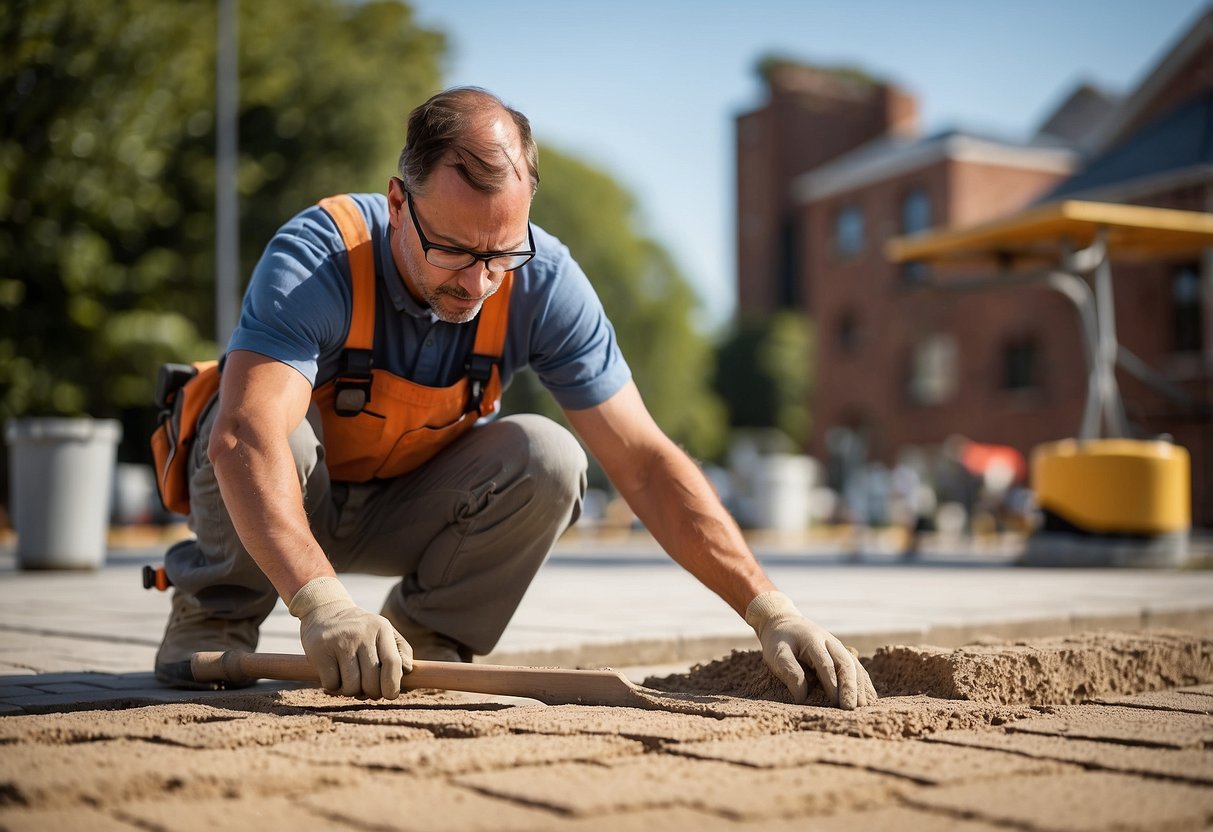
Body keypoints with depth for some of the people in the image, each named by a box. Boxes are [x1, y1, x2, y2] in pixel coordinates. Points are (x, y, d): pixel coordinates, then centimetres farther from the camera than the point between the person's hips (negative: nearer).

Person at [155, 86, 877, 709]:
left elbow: (643, 461, -23)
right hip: (272, 507, -2)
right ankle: (216, 616, -6)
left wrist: (770, 610, -32)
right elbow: (246, 435, -46)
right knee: (276, 437, -36)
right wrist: (320, 603, -61)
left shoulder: (542, 282, -22)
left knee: (546, 457, -26)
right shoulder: (317, 260, -32)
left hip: (405, 509, 2)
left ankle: (422, 641, -6)